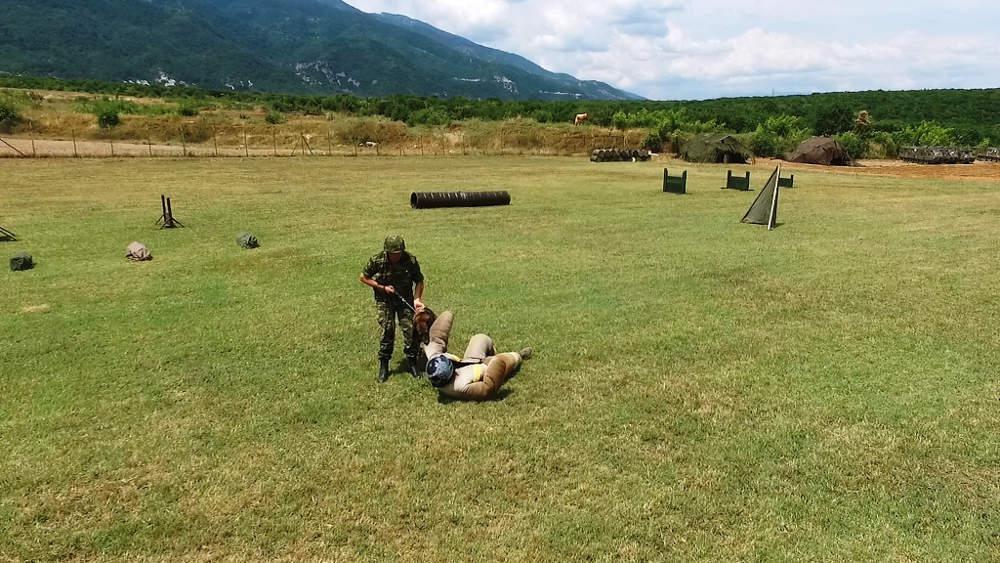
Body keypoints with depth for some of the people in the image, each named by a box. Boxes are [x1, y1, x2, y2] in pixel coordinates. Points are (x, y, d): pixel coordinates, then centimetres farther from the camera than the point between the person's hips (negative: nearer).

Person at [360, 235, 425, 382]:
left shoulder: (411, 260, -17)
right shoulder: (377, 261, -19)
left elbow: (419, 281, -4)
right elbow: (364, 278, -5)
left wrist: (417, 299, -19)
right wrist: (383, 287, -14)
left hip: (405, 299, 1)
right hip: (384, 300, -1)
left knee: (411, 329, -5)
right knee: (387, 330, -8)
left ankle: (411, 363, 13)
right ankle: (383, 365, 8)